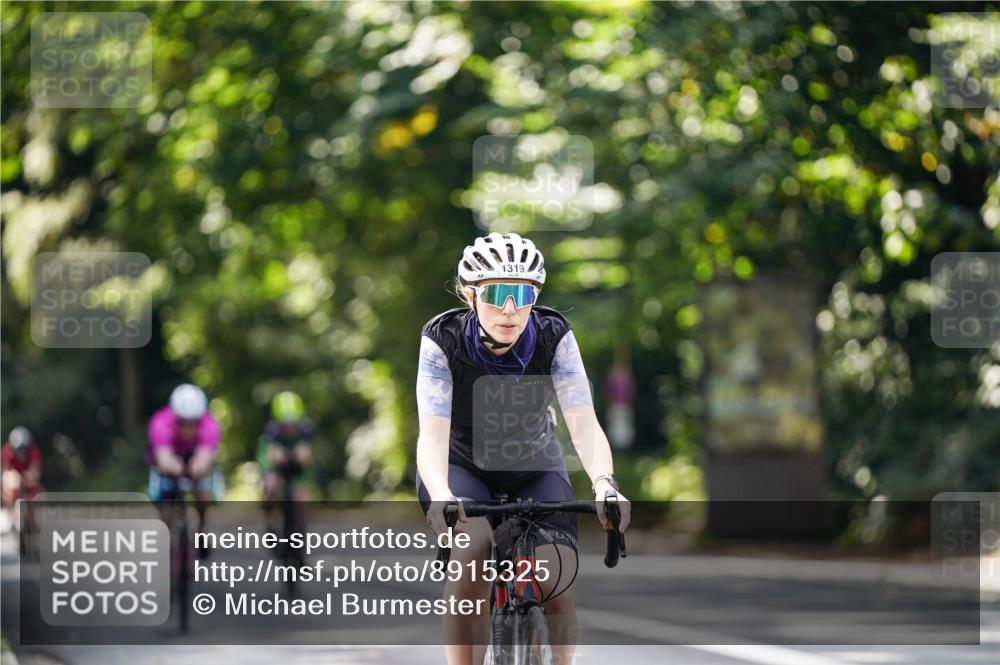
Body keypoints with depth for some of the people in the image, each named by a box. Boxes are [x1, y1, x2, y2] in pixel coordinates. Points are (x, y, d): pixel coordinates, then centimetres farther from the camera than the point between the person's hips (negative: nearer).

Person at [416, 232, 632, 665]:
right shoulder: (443, 339, -25)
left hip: (534, 470, 1)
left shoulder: (554, 337, -22)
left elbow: (583, 424, -29)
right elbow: (433, 435, -32)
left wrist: (604, 484, -48)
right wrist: (441, 497, -52)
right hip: (461, 466, -1)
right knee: (474, 548, -33)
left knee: (556, 585, -20)